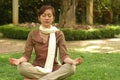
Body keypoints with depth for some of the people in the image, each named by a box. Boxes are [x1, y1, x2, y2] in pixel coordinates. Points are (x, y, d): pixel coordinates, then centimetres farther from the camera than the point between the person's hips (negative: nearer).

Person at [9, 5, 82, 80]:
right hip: (37, 69, 0)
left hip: (54, 69, 1)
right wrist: (19, 60, -29)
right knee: (21, 67, -32)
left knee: (71, 67, -31)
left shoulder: (59, 34, 1)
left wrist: (72, 61, -32)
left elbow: (64, 55, -9)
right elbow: (27, 55, -4)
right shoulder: (33, 34, 2)